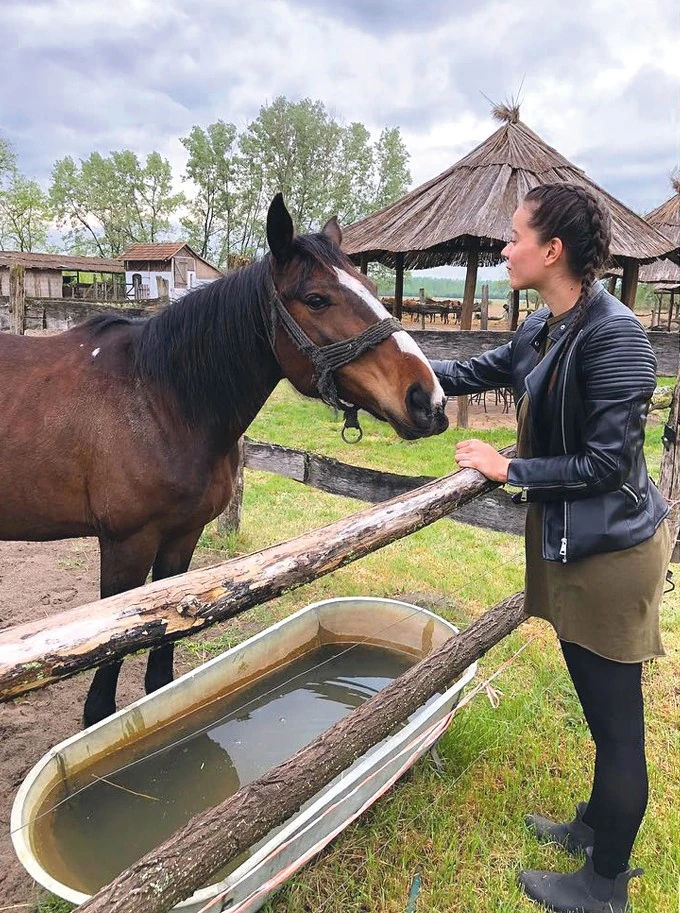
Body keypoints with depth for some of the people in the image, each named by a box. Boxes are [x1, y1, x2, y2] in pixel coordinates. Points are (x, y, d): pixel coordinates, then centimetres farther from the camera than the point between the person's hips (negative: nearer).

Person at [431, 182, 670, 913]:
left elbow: (606, 463, -23)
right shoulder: (546, 328, 4)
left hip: (608, 550, -9)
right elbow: (479, 372, 20)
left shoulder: (613, 334, -23)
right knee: (600, 706, 25)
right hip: (570, 543, 9)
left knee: (616, 720, 9)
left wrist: (509, 470, -13)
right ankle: (597, 826, 47)